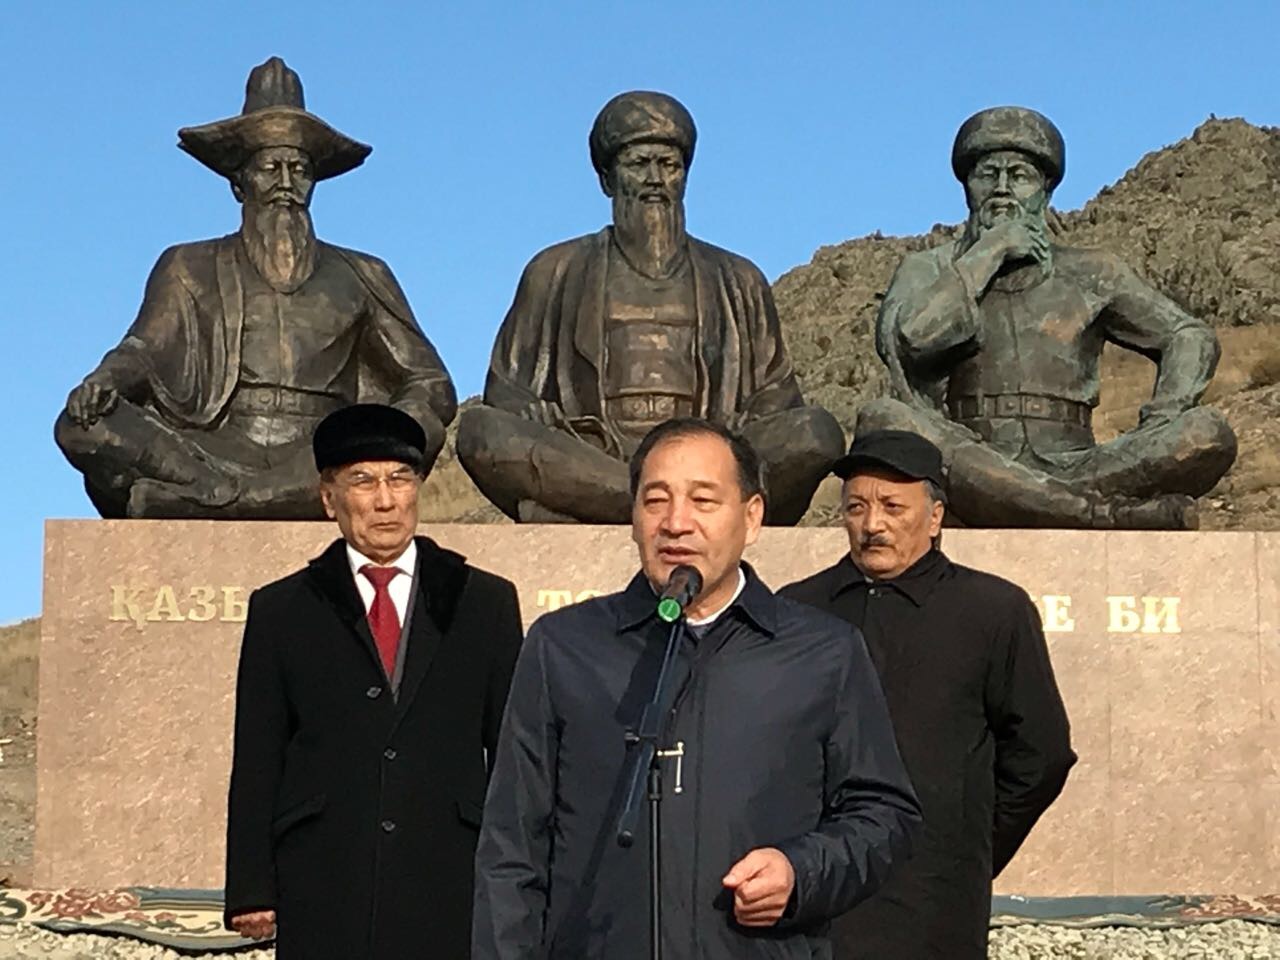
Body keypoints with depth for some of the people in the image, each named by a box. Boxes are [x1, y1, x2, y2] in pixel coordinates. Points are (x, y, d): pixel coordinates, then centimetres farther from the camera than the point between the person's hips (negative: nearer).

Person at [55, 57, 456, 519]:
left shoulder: (360, 278, 20)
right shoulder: (191, 269, 21)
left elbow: (432, 387, 15)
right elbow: (145, 349, 6)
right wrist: (104, 382, -19)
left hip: (318, 471, 1)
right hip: (214, 456, -1)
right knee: (82, 425, -25)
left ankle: (194, 501, -34)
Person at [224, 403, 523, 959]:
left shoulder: (486, 603, 11)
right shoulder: (279, 611, 10)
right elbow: (256, 763, 8)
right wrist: (252, 893, 1)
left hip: (450, 897, 0)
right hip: (322, 900, 0)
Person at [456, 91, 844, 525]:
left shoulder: (737, 283, 21)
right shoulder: (557, 273, 18)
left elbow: (776, 403, 16)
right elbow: (505, 393, 13)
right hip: (579, 464, 0)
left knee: (818, 433, -25)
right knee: (479, 430, -32)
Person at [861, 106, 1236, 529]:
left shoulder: (1089, 274, 20)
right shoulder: (928, 270, 17)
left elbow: (1192, 337, 14)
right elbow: (903, 339, -5)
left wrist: (1162, 419, -6)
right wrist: (988, 253, 0)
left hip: (1070, 469, 1)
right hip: (971, 468, -1)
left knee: (1209, 433, -21)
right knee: (883, 419, -34)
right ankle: (1105, 514, -39)